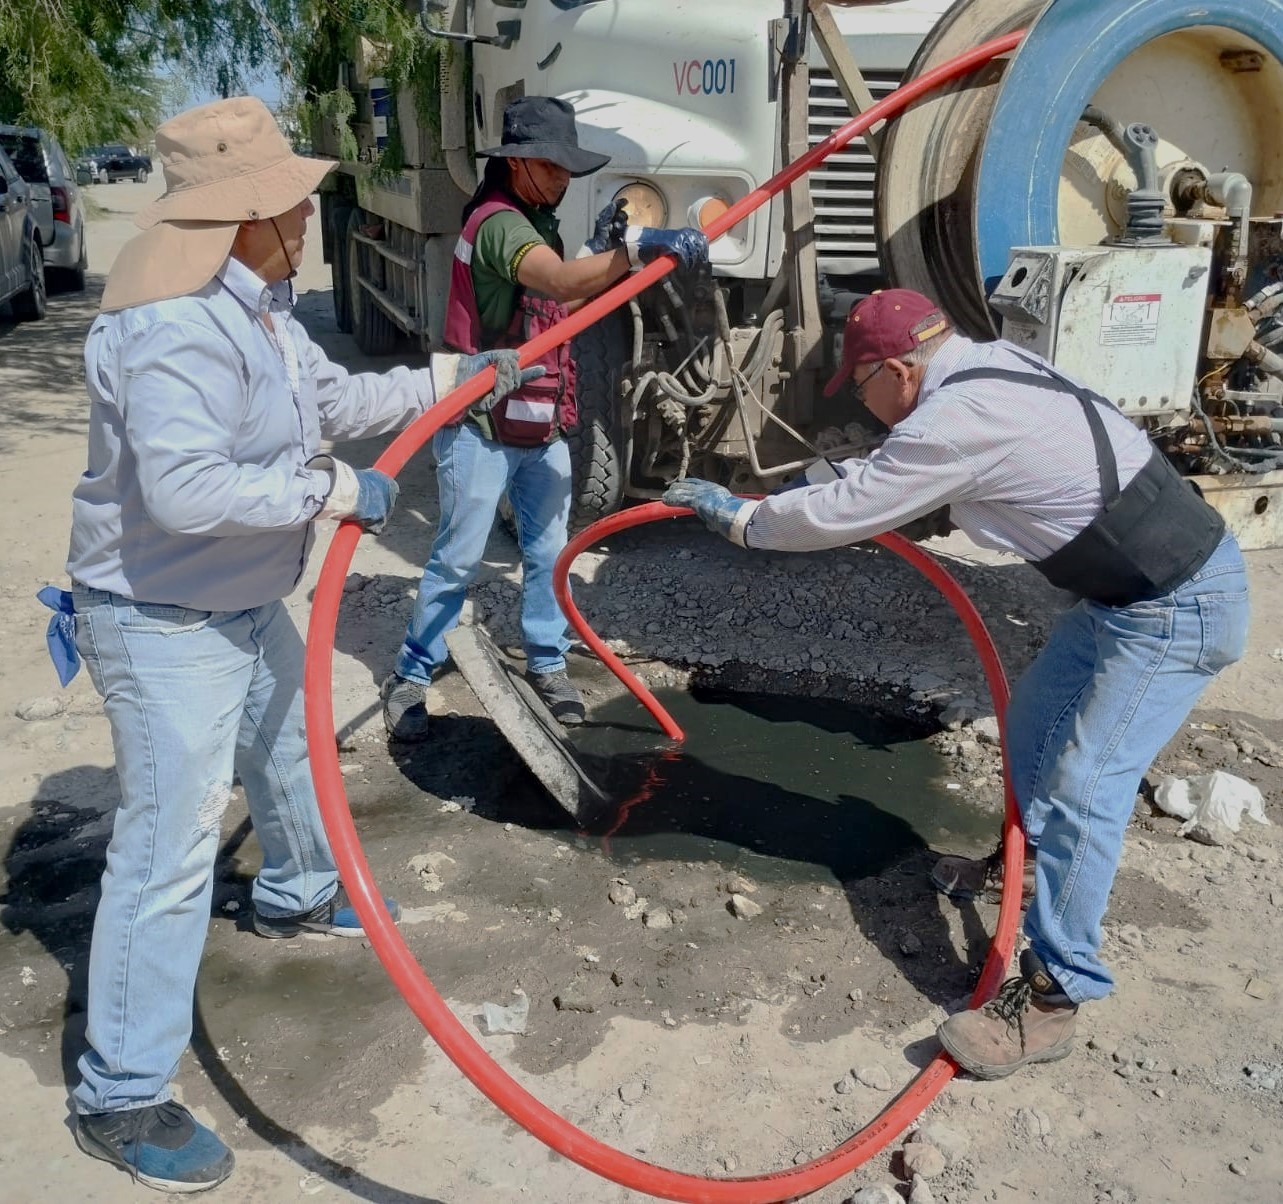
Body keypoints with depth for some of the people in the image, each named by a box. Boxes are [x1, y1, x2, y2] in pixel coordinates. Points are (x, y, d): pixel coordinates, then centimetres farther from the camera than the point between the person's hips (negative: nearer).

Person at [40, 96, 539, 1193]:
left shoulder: (257, 306, 6)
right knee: (171, 846, -6)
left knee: (292, 747, 29)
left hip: (247, 604, 11)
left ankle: (298, 895, 58)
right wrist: (338, 491, -28)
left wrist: (448, 377, 12)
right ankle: (123, 1095, 8)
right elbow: (184, 488, -37)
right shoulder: (177, 328, -28)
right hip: (165, 624, -10)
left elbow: (337, 401, 16)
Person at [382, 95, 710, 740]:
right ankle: (409, 676, 13)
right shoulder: (497, 222, -19)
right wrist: (637, 248, -49)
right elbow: (562, 280, -37)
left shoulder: (538, 221, 13)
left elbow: (563, 306, 12)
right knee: (459, 557, -1)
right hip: (482, 426, -8)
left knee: (548, 550, 12)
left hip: (543, 424, 8)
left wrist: (602, 246, 1)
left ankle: (546, 663, 26)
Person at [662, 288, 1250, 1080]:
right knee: (1036, 716, 22)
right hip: (1138, 590, 10)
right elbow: (904, 470, 25)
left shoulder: (957, 420, -24)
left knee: (1083, 787, -11)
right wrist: (840, 474, 25)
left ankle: (1054, 998, -2)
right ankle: (1031, 858, 45)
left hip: (1177, 609, -10)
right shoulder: (991, 367, 5)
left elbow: (839, 517, -16)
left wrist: (736, 515, -2)